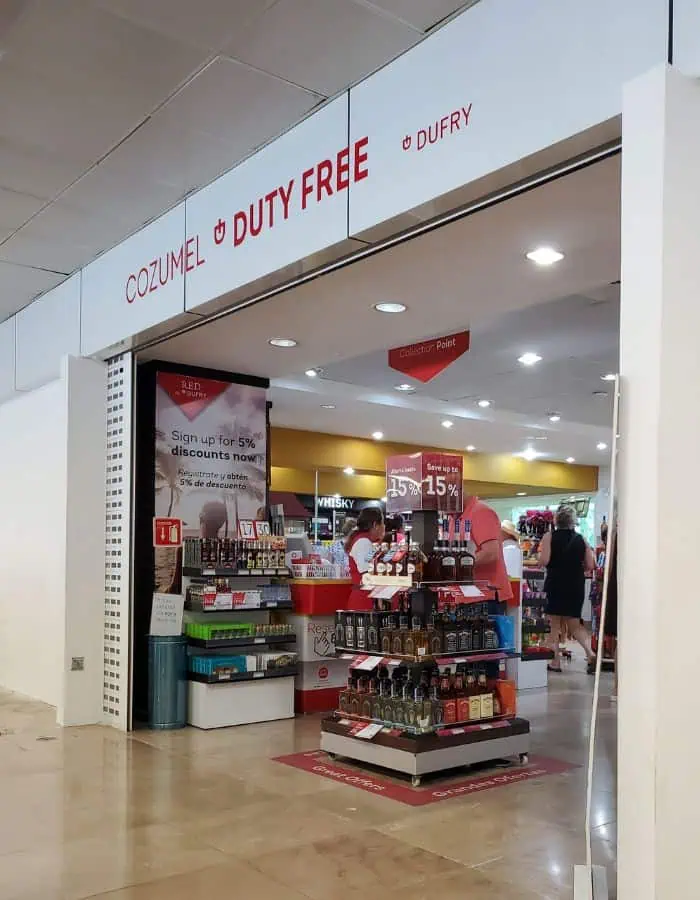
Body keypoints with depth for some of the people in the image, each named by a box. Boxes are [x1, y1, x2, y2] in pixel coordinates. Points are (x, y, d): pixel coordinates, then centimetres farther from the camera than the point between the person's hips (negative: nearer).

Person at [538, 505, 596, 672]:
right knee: (574, 624, 12)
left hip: (556, 583, -3)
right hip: (576, 585, 3)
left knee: (555, 624, 8)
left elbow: (544, 561, -17)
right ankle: (590, 653, -7)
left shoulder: (549, 537, -6)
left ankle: (555, 661, 9)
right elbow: (590, 565, 1)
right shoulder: (581, 539, 4)